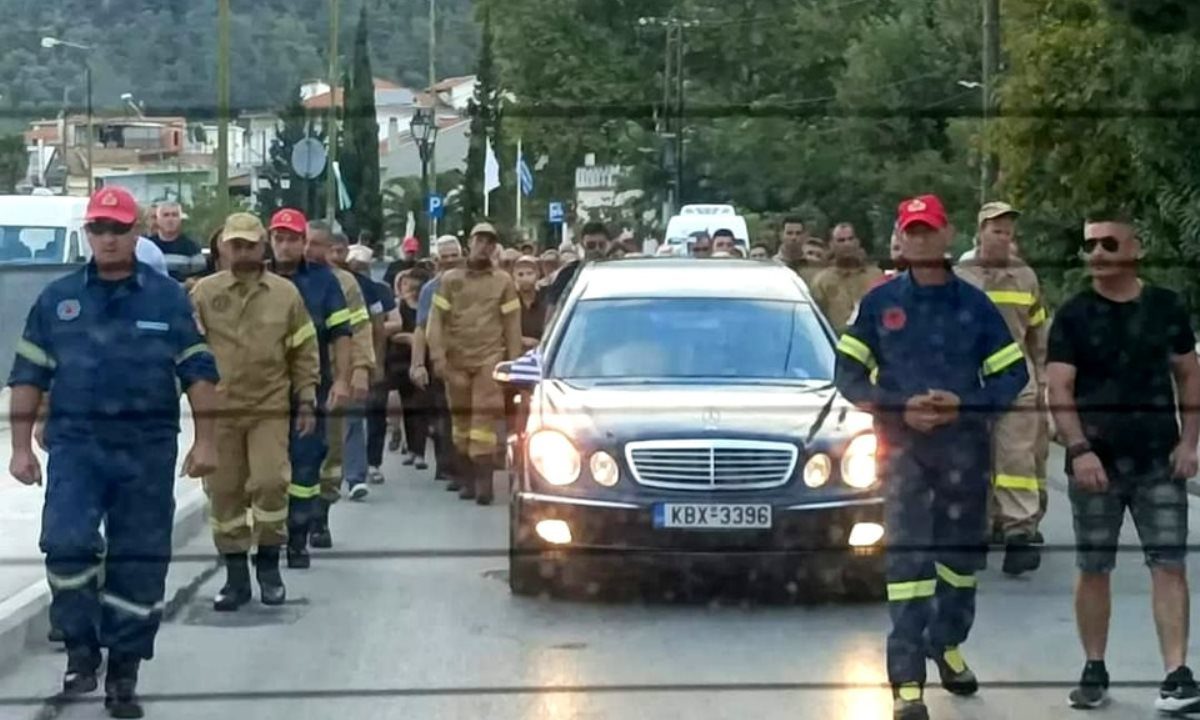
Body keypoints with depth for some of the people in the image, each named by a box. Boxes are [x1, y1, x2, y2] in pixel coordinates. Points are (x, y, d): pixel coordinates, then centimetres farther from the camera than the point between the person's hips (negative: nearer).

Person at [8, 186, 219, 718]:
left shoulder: (168, 298, 5)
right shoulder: (57, 299, 7)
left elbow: (198, 372, 5)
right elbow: (29, 375, 9)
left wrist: (205, 440, -2)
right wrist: (22, 445, 4)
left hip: (149, 448, 0)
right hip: (75, 442, 0)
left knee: (139, 559, 3)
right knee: (67, 542, -18)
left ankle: (124, 673, 13)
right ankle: (81, 648, 1)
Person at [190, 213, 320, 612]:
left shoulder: (285, 293, 4)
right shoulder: (204, 292, 1)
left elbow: (304, 352, 8)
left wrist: (306, 401, 5)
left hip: (270, 407, 0)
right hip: (218, 408, 0)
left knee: (271, 482, -10)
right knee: (224, 491, 4)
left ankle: (269, 565, 9)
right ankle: (235, 576, 15)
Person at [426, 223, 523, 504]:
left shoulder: (503, 281, 6)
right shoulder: (450, 279, 8)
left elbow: (512, 323, 6)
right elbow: (437, 319, 4)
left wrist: (513, 361, 0)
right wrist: (438, 356, -6)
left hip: (489, 359, -2)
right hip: (456, 360, 2)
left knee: (484, 418, -12)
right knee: (460, 419, 5)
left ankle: (484, 481, -15)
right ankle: (467, 480, 13)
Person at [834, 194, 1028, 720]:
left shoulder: (974, 304, 4)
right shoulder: (879, 303, 2)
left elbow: (1012, 374, 4)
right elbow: (848, 373, 2)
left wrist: (962, 406, -12)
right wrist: (898, 408, -13)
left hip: (964, 442, 2)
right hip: (901, 443, -2)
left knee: (962, 550, 15)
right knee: (908, 555, -10)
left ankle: (946, 645, 40)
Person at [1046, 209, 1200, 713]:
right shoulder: (1073, 316, -2)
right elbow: (1059, 390, -8)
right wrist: (1079, 449, -20)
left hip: (1159, 461, 1)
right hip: (1096, 462, -1)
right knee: (1093, 570, 6)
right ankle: (1094, 671, 18)